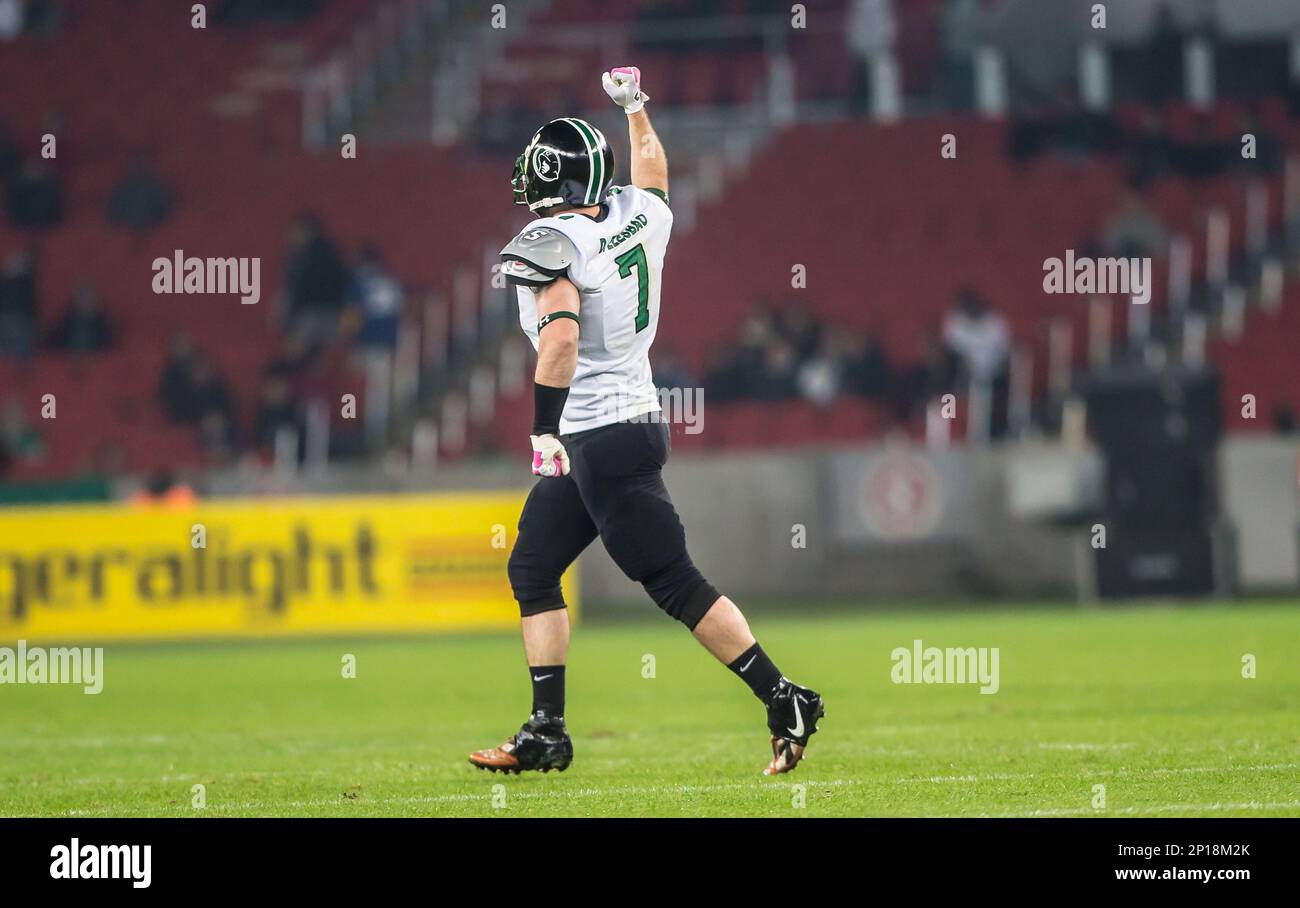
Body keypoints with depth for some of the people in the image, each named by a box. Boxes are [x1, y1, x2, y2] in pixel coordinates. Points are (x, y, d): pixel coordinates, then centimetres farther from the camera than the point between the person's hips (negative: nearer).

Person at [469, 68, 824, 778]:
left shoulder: (550, 244, -17)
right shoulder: (637, 216, 6)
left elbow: (562, 333, -30)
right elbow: (652, 179, 30)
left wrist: (544, 429, -27)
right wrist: (635, 107, 45)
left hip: (603, 439, -9)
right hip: (632, 421, 9)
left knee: (675, 584, -5)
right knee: (532, 569, 13)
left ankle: (786, 704, -3)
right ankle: (546, 732, 13)